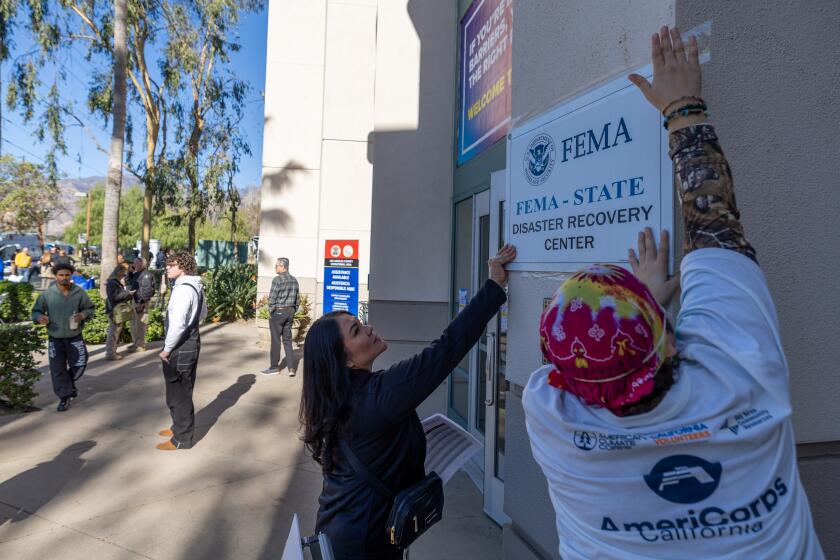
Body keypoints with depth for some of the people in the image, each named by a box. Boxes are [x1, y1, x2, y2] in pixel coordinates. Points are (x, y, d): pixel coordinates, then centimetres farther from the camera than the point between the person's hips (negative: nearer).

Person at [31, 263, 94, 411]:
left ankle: (70, 382, 37)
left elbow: (90, 308, 5)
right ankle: (64, 397, 17)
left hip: (75, 337, 0)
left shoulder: (79, 293, -6)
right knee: (58, 369, 4)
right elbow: (36, 311, 2)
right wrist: (40, 317, -21)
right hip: (55, 338, 0)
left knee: (79, 364, 4)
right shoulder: (47, 294, -8)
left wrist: (83, 315, -16)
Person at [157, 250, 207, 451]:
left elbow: (178, 323, -26)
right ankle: (180, 427, 38)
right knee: (183, 390, 22)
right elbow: (203, 313, 22)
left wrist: (167, 349, -16)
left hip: (180, 346, -10)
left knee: (178, 392, 3)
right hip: (191, 342, 10)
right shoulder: (195, 286, 9)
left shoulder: (183, 289, -22)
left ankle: (182, 438, 15)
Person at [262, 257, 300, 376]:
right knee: (287, 339, 11)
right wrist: (293, 311, 16)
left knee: (276, 340, 4)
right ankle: (292, 367, 7)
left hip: (278, 312, -6)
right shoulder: (294, 280, 7)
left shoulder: (277, 279, -15)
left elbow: (272, 298, -15)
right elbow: (297, 298, 10)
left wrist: (270, 311, -4)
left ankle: (274, 367, 14)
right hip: (290, 311, 6)